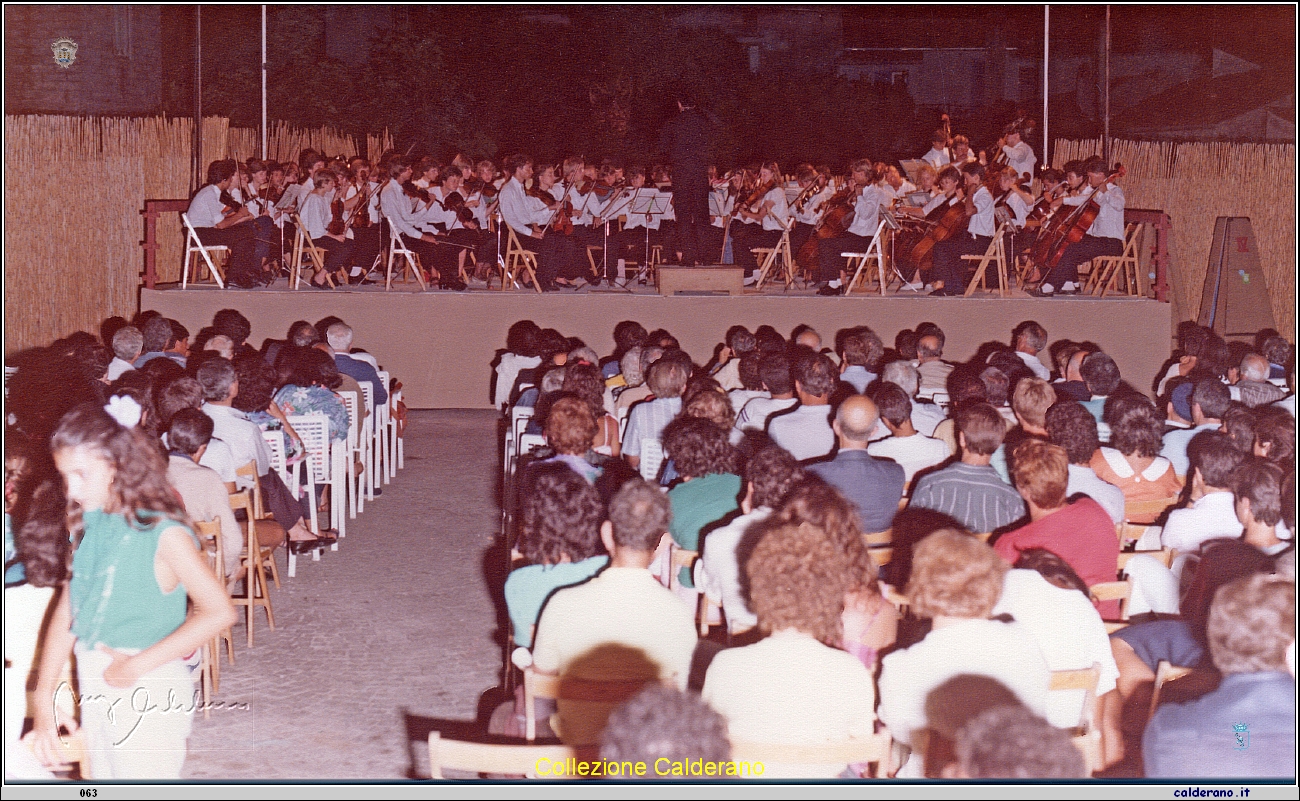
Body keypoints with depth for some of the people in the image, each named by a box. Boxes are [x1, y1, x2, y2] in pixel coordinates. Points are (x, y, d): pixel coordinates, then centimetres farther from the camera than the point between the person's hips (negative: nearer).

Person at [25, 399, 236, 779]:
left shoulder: (162, 533, -17)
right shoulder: (89, 526, 5)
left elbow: (219, 612, -24)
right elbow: (66, 615, 6)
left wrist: (139, 665, -20)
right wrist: (43, 702, 0)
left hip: (150, 690, -7)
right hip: (94, 689, 7)